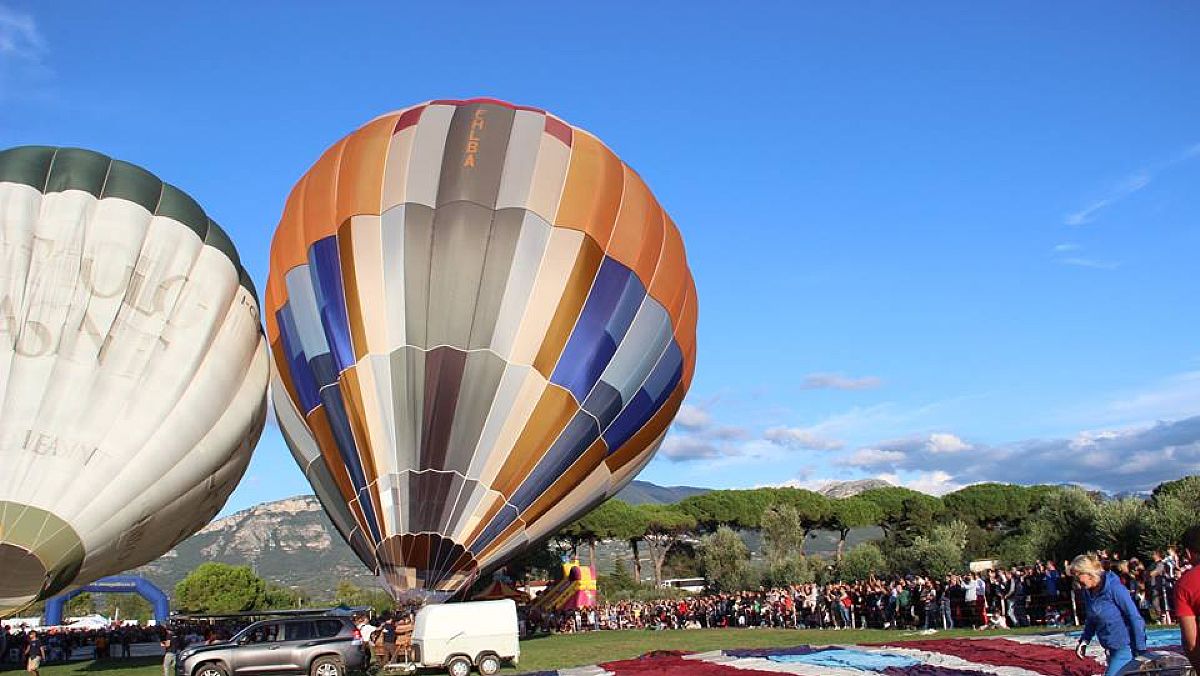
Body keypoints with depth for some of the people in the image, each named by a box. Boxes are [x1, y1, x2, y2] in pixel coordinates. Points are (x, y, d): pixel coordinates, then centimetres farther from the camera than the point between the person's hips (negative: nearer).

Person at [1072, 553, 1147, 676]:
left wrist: (1140, 649, -15)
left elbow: (1135, 617, -16)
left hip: (1124, 648, -8)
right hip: (1111, 649, 8)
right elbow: (1091, 620, 17)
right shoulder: (1088, 592, 5)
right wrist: (1084, 641, 5)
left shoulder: (1114, 588, -18)